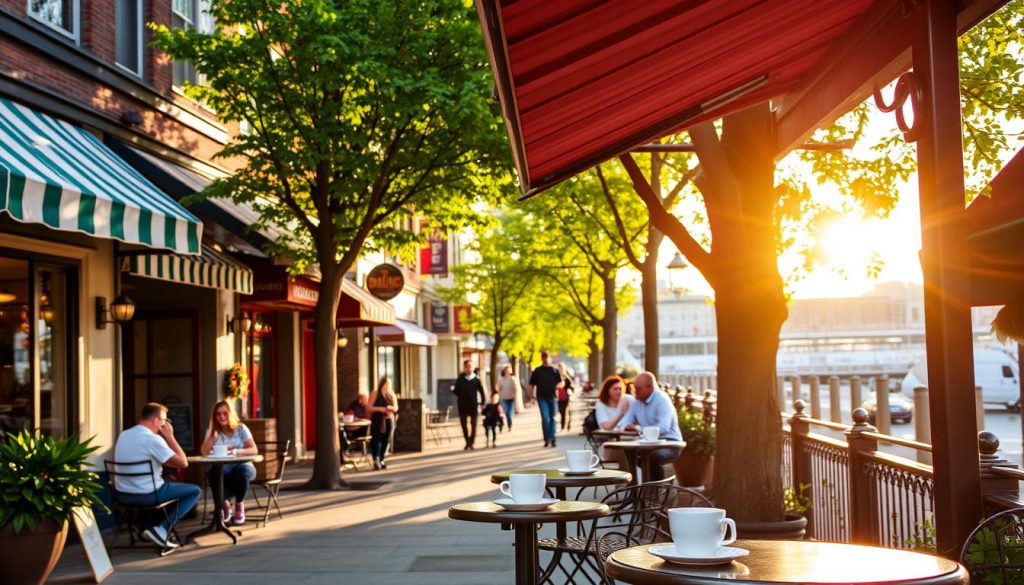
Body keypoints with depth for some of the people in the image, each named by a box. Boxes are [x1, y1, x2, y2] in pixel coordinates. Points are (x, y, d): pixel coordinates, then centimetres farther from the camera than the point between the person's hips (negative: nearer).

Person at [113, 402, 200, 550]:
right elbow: (183, 463, -13)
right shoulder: (153, 439, -17)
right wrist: (170, 436, -5)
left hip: (123, 494, 8)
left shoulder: (123, 435, 8)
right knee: (195, 491, 6)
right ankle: (161, 530, -4)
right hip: (146, 495, -8)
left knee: (170, 484, 34)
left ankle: (146, 526, 23)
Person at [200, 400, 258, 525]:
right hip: (222, 468, 1)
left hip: (242, 465, -1)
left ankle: (239, 506, -12)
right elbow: (204, 452, -6)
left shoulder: (241, 428, 5)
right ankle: (225, 505, -12)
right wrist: (212, 433, -10)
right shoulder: (212, 431, 10)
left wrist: (236, 451, -21)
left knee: (241, 472, -39)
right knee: (214, 472, -36)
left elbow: (254, 450, -5)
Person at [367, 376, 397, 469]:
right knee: (376, 439, -9)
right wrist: (379, 409, -19)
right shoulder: (375, 394, -2)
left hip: (388, 420, 4)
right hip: (377, 420, -4)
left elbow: (396, 408, 9)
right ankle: (376, 460, -5)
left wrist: (391, 407, -13)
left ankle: (382, 460, 11)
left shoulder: (392, 395, 9)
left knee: (386, 440, 3)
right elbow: (369, 408, -6)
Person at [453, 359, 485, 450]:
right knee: (464, 423, 4)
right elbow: (456, 391, 10)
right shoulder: (460, 379, 3)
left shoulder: (476, 379, 1)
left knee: (473, 424, 1)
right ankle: (467, 442, 15)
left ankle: (472, 442, 8)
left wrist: (482, 402, -1)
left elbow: (481, 391, 3)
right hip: (463, 405, 1)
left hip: (474, 405, -1)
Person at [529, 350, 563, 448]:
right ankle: (547, 439, -6)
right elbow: (532, 385, 11)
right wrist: (532, 396, 1)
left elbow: (562, 383, 11)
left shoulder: (555, 370, 11)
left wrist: (558, 385, -12)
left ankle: (552, 437, 11)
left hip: (552, 397, 2)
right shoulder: (537, 371, 8)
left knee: (552, 418, 5)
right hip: (542, 397, -2)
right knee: (545, 418, -11)